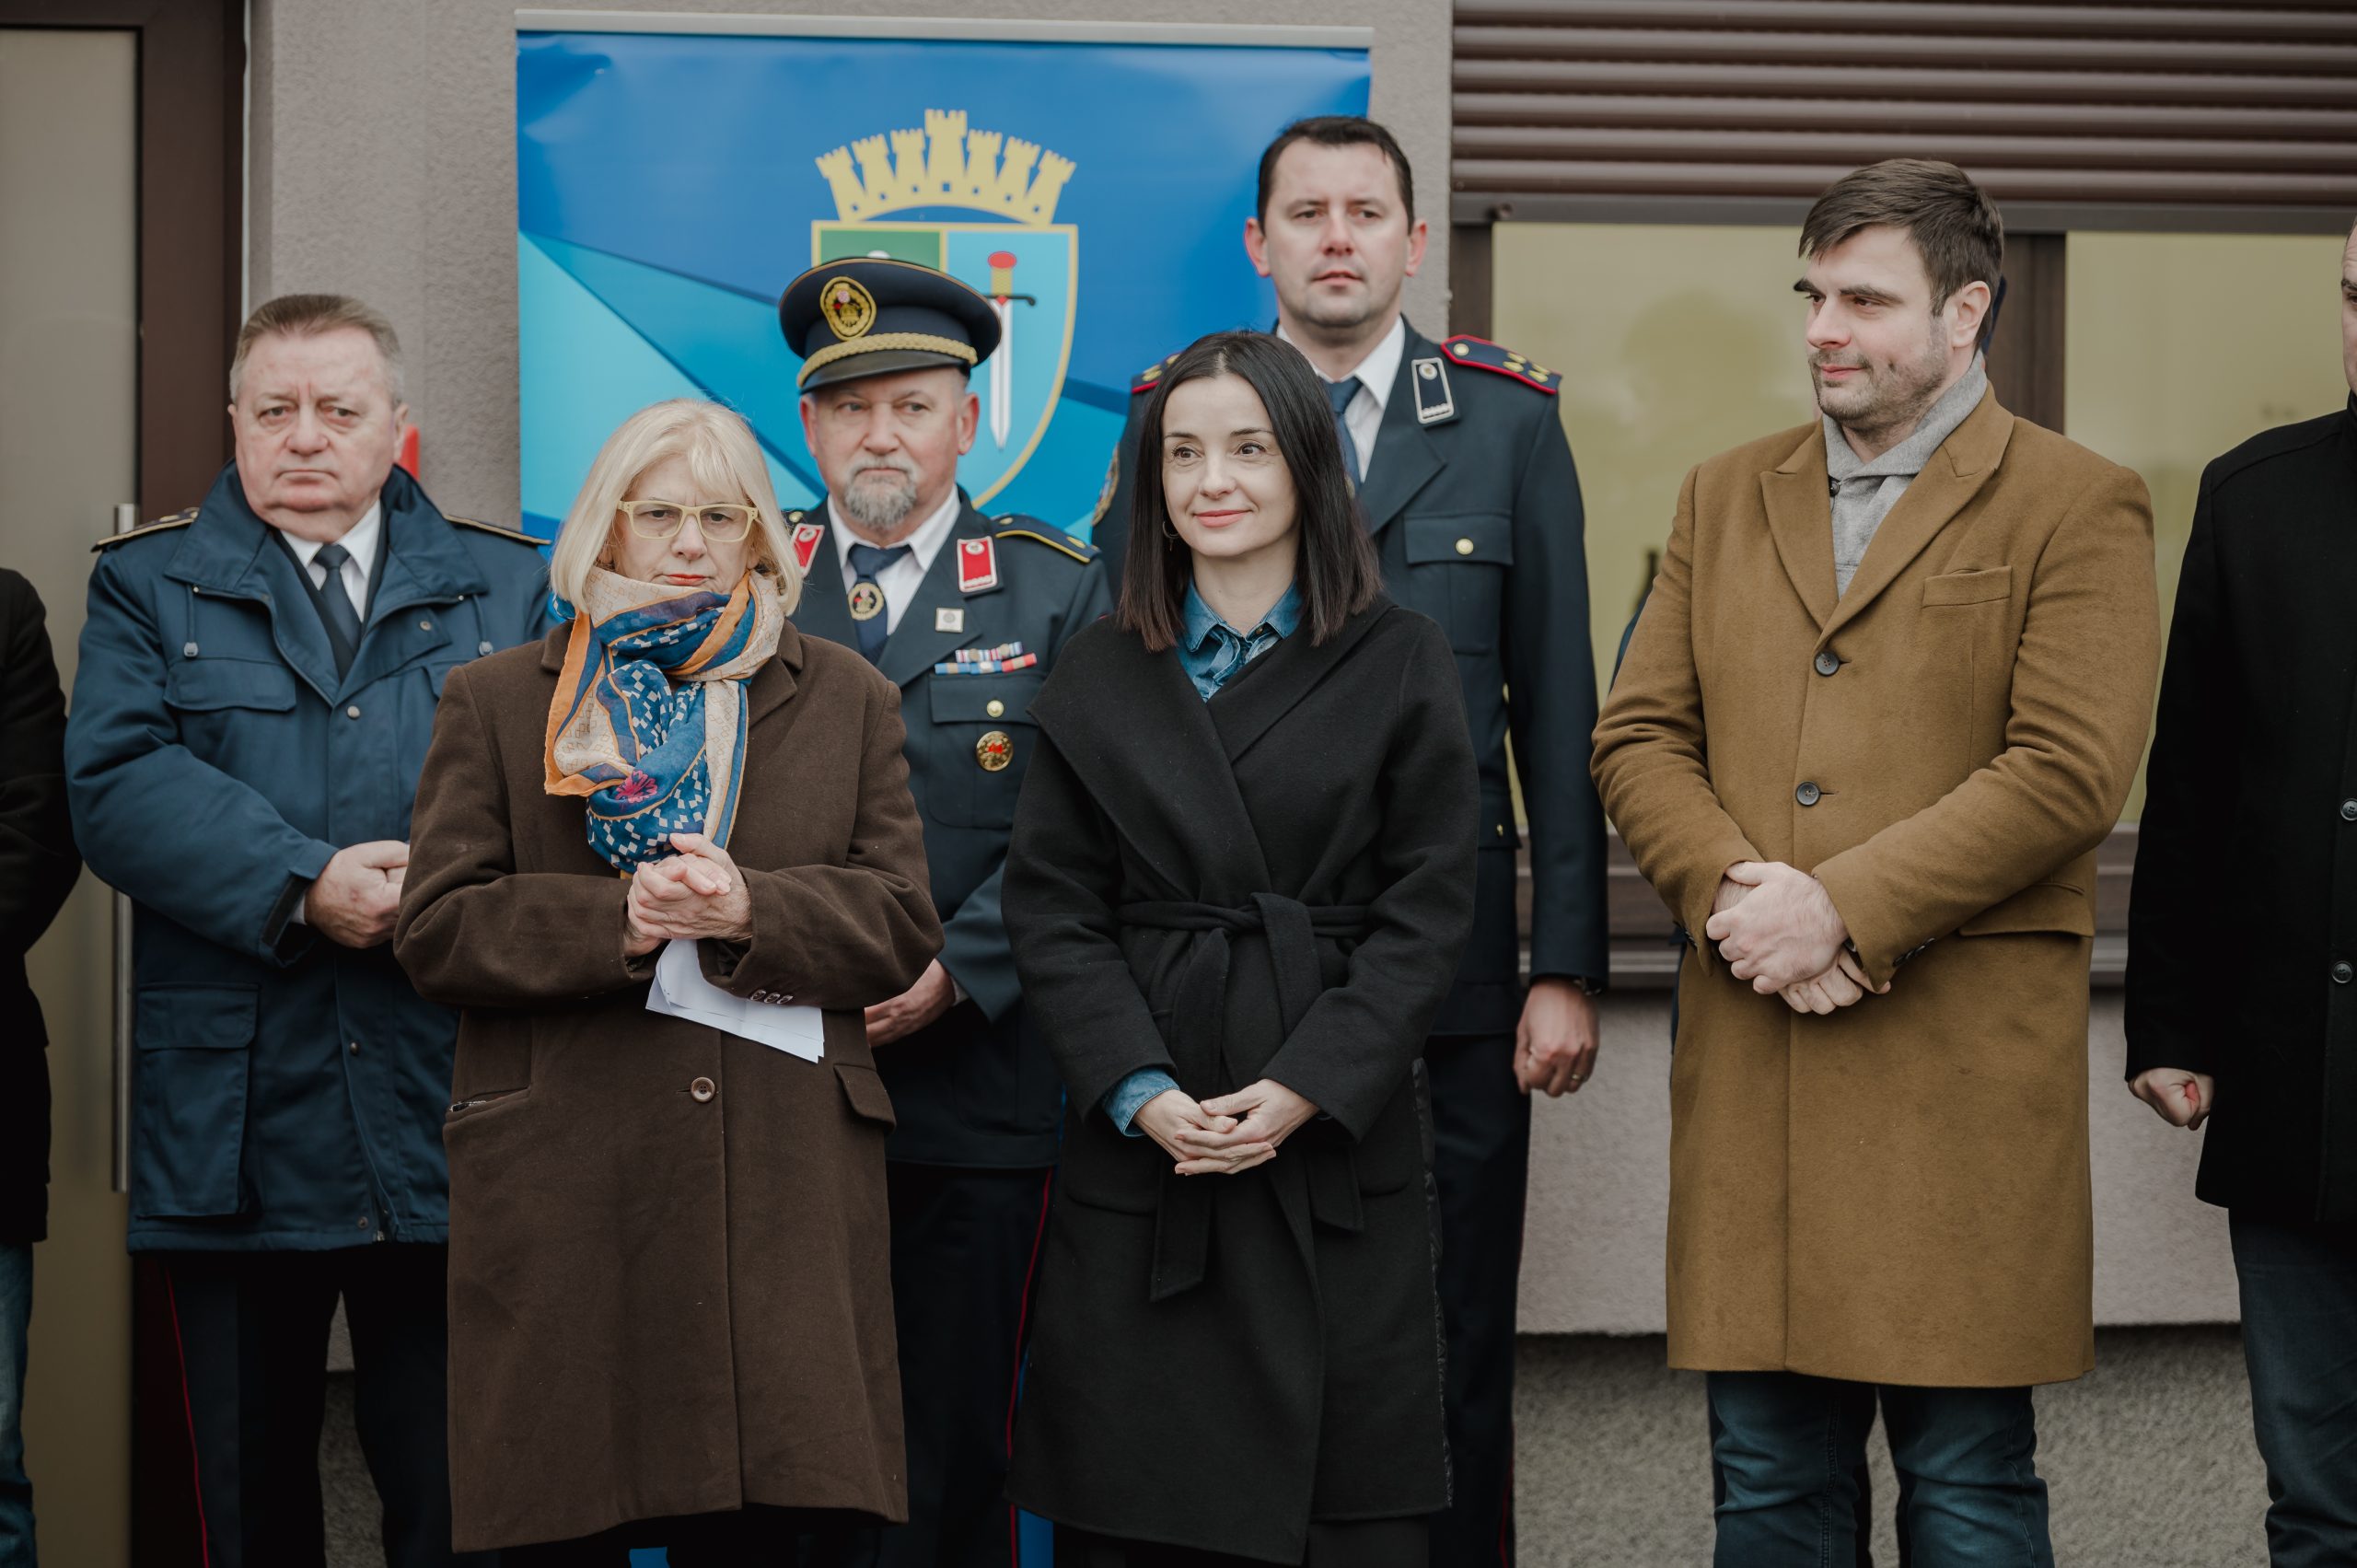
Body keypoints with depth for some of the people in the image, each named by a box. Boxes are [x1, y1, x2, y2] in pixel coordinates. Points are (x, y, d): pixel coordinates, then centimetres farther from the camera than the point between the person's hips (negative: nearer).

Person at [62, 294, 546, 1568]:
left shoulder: (510, 589, 13)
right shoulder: (149, 586, 9)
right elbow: (117, 783, -6)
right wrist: (303, 885, -17)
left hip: (444, 1120, 0)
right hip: (236, 1120, 0)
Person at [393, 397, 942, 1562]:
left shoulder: (846, 701, 17)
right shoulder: (497, 703, 13)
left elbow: (901, 928, 7)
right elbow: (435, 931, 3)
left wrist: (750, 910, -12)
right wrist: (617, 923, -13)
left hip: (784, 1191, 1)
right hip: (563, 1192, -1)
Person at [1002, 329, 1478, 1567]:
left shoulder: (1398, 663, 4)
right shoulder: (1096, 679, 9)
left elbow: (1427, 909, -1)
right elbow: (1052, 913, 4)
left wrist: (1306, 1089, -12)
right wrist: (1143, 1093, -10)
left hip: (1339, 1139, -1)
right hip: (1137, 1150, 1)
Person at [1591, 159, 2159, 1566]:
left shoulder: (2078, 507, 1)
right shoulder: (1727, 497, 17)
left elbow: (2067, 772, -10)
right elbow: (1640, 735, 11)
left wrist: (1843, 910, -14)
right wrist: (1735, 895, -7)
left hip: (1964, 1064, -4)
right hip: (1751, 1063, 5)